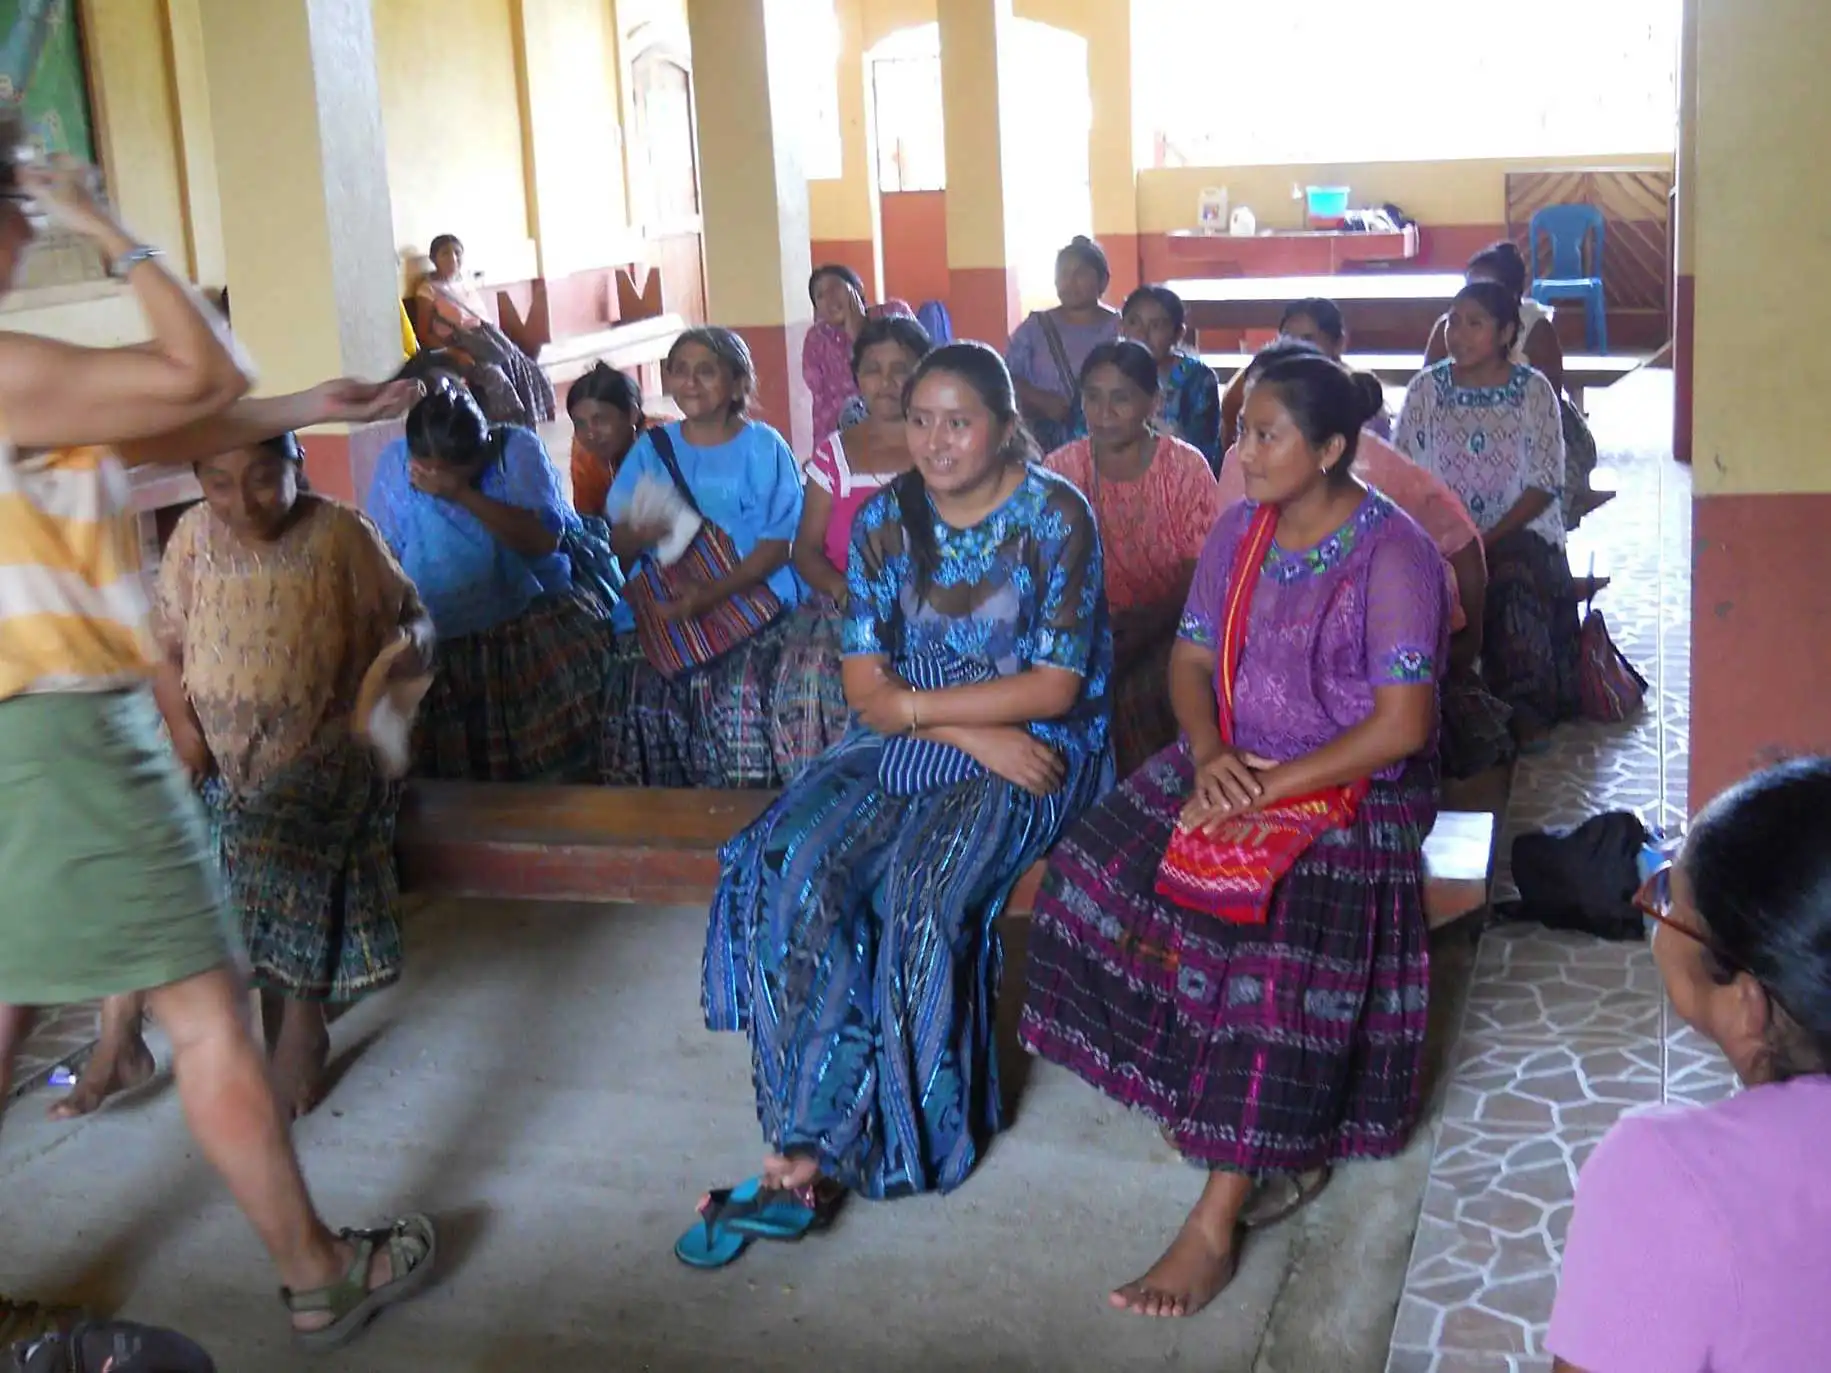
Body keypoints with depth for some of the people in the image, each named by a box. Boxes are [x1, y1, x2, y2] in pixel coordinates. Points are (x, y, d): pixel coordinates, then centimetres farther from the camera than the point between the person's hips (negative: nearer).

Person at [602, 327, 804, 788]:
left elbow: (776, 546, -3)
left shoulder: (762, 447, 5)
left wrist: (711, 596, -17)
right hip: (657, 611, 3)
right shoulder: (651, 448, 16)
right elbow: (619, 544, 13)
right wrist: (641, 534, -12)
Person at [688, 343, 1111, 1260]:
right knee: (790, 867, -21)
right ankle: (808, 1139, -17)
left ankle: (810, 1142, -11)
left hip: (1039, 753, -4)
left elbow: (1054, 687, -12)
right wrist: (974, 733, -16)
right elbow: (865, 688, -1)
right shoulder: (885, 521, 4)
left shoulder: (1056, 517, -7)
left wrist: (914, 705, -11)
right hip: (910, 748, 4)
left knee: (921, 896, -28)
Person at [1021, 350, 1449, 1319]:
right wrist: (1209, 756, -12)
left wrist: (1268, 790, -22)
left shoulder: (1391, 555, -13)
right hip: (1233, 765, 7)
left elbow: (1403, 725, -19)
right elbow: (1191, 658, 9)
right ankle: (1268, 1130, -3)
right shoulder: (1240, 529, 7)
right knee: (1102, 870, -17)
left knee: (1271, 933, -31)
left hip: (1350, 790, -6)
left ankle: (1212, 1230, -22)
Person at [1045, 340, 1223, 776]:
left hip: (1168, 627, -2)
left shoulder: (1186, 467, -3)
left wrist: (1143, 626, -24)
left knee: (1139, 684, -27)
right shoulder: (1062, 468, 3)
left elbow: (1199, 575, -7)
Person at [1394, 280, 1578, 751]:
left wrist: (1486, 539, -17)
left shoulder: (1533, 391, 1)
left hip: (1519, 531, -1)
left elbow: (1544, 485, -5)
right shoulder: (1426, 388, 6)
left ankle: (1525, 709, -15)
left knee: (1516, 586, -33)